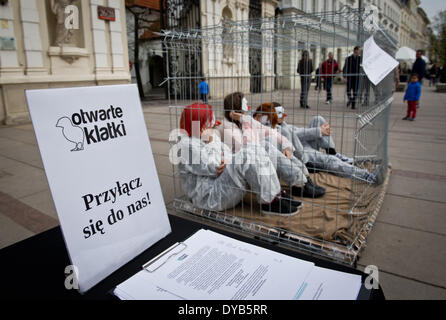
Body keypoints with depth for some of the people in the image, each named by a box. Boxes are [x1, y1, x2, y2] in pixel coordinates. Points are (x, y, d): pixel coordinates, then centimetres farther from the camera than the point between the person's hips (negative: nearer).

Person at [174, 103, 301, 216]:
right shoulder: (186, 145, -11)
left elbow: (228, 155, 13)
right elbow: (212, 167, -16)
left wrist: (225, 160, -10)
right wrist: (211, 142, -7)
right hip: (210, 198, -9)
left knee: (255, 150, -5)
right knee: (248, 155, -26)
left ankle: (276, 195, -10)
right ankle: (270, 202, -20)